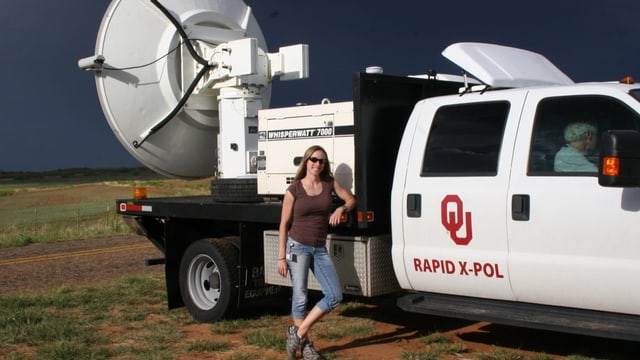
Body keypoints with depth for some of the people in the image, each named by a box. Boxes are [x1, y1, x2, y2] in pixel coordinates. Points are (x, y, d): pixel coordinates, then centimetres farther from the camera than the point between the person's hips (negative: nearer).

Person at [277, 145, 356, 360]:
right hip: (298, 247, -4)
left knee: (334, 296, -3)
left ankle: (298, 333, 8)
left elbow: (351, 200, 17)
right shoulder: (294, 190, -5)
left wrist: (341, 209, -7)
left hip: (319, 249, 4)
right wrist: (281, 257, -6)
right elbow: (284, 224, -3)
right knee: (300, 298, 0)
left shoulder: (329, 183, 4)